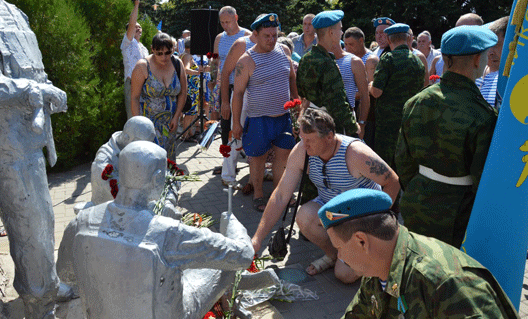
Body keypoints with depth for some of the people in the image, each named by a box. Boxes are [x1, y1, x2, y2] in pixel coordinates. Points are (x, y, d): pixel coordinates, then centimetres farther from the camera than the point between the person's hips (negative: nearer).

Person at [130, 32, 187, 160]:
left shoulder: (178, 64, 1)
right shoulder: (143, 66, -10)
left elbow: (183, 93, 9)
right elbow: (135, 97, -9)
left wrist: (176, 117, 1)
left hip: (169, 121, 4)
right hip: (148, 120, -4)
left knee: (168, 156, 7)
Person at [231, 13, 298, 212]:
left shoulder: (284, 50, 4)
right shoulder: (246, 60, -12)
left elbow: (292, 77, 16)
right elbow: (238, 92, -9)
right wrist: (236, 122, -9)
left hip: (284, 116, 5)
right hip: (259, 119, -4)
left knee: (283, 154, 11)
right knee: (258, 157, 7)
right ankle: (258, 194, 25)